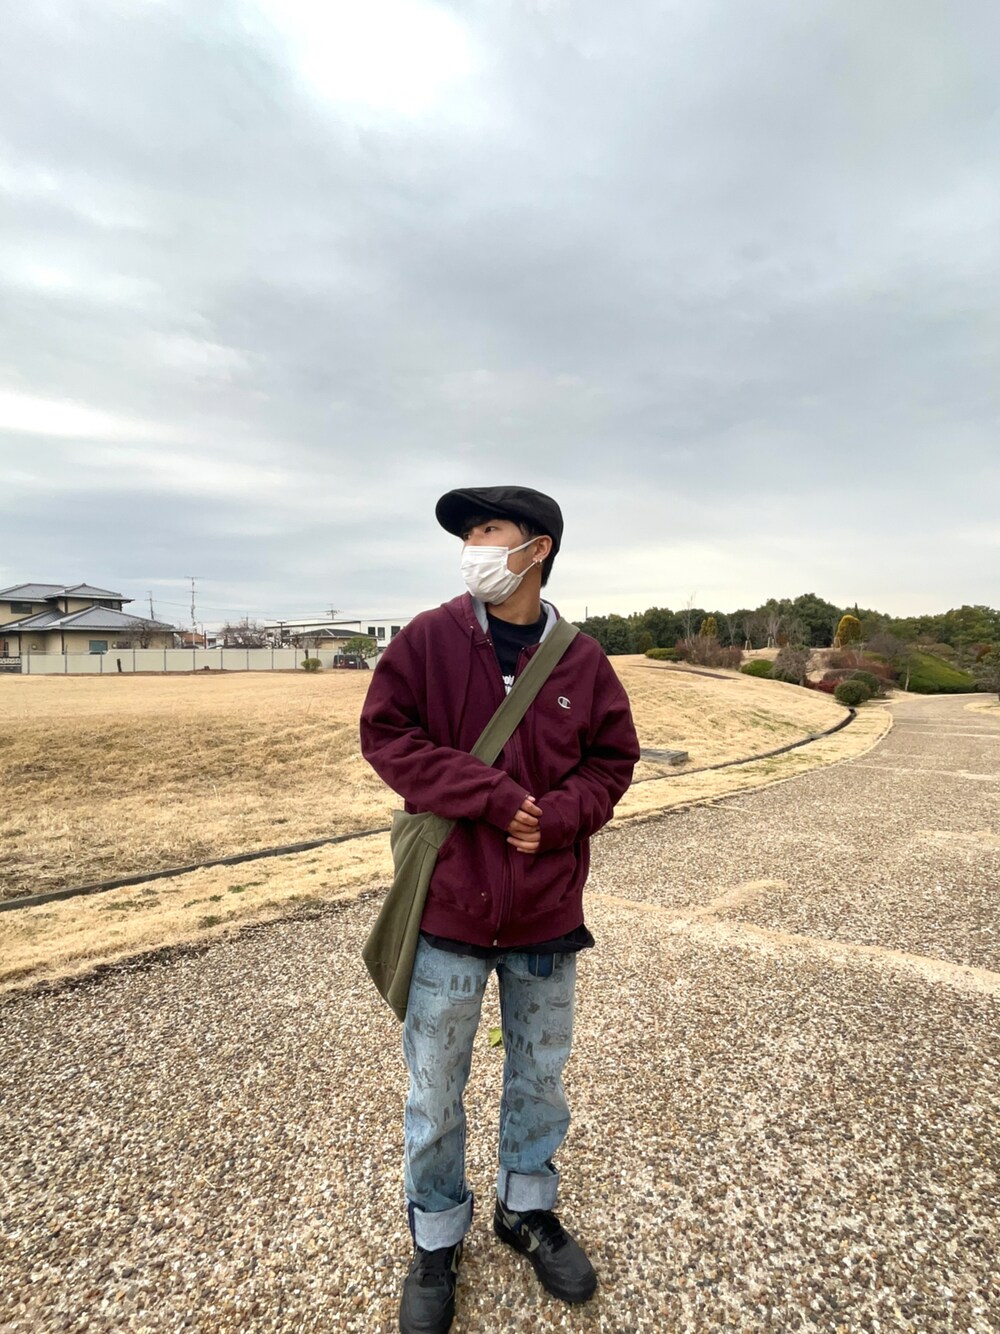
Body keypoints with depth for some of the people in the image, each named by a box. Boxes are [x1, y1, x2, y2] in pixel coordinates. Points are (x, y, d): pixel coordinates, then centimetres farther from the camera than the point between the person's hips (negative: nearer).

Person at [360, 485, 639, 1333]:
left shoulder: (582, 659, -3)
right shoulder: (428, 640, -7)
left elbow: (613, 759, 2)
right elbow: (386, 735, -11)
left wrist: (556, 816, -17)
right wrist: (492, 796, -19)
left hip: (548, 908, 2)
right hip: (450, 903, -1)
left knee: (541, 1073, 22)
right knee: (436, 1087, 14)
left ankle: (528, 1208, 49)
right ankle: (436, 1239, 41)